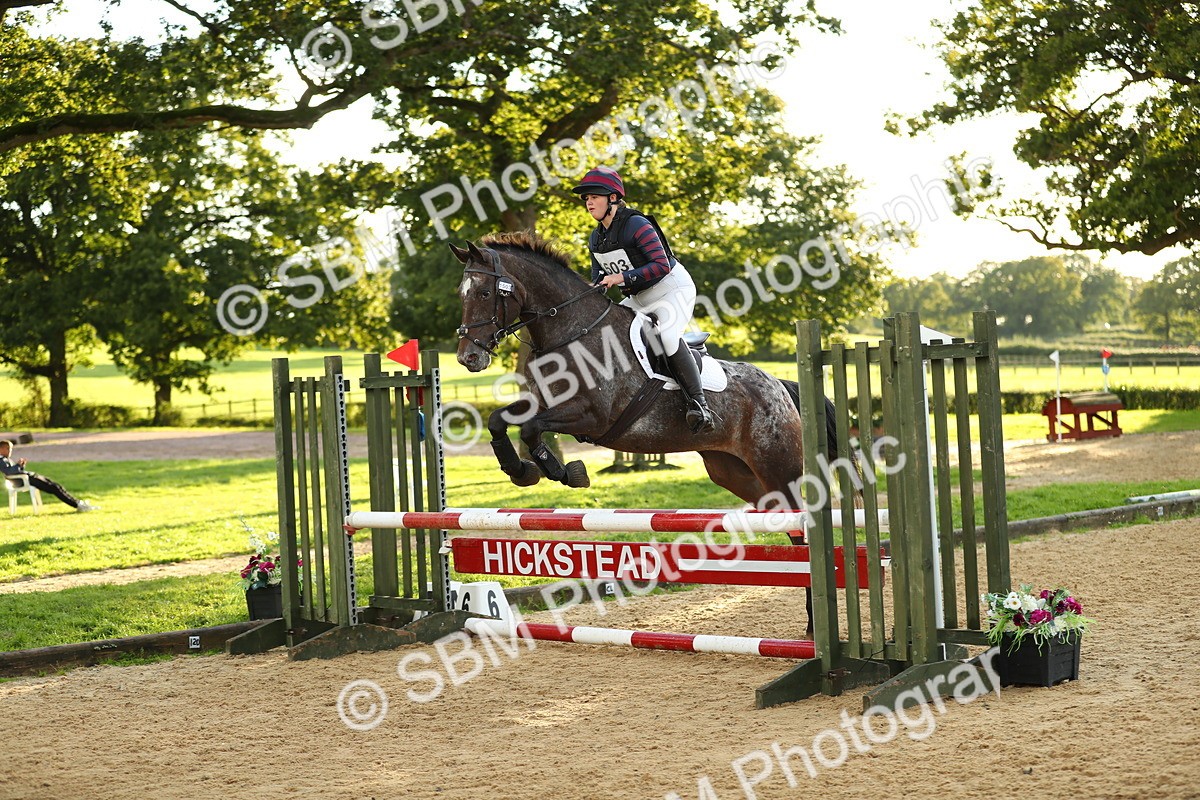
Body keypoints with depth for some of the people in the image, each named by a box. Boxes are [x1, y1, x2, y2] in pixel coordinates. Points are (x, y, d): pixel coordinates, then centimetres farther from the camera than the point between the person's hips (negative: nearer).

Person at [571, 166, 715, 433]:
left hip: (674, 290, -9)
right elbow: (599, 274, 13)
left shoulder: (637, 226, -22)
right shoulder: (595, 239, 3)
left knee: (667, 335, -32)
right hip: (640, 299, 9)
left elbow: (661, 265, -29)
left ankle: (698, 403, -30)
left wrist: (623, 277, -33)